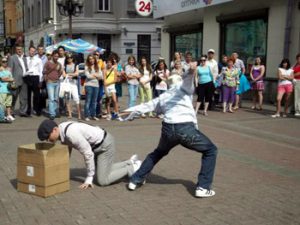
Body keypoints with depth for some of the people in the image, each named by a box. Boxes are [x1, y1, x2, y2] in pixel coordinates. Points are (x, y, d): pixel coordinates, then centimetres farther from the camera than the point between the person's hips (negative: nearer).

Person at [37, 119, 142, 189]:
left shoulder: (71, 133, -34)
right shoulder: (62, 132, -6)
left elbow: (88, 153, -28)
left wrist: (89, 179, -18)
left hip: (105, 144, -9)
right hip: (96, 146, 9)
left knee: (103, 180, -8)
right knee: (103, 171, 21)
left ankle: (133, 168, 5)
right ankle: (130, 162, 31)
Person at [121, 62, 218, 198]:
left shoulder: (163, 97, 29)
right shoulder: (184, 87, 17)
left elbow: (148, 105, 36)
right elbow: (187, 78, -7)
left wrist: (132, 111, 50)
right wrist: (191, 70, -30)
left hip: (168, 129, 5)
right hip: (186, 128, -5)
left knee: (158, 153, 35)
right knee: (210, 150, 17)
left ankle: (135, 180, 36)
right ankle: (203, 188, 9)